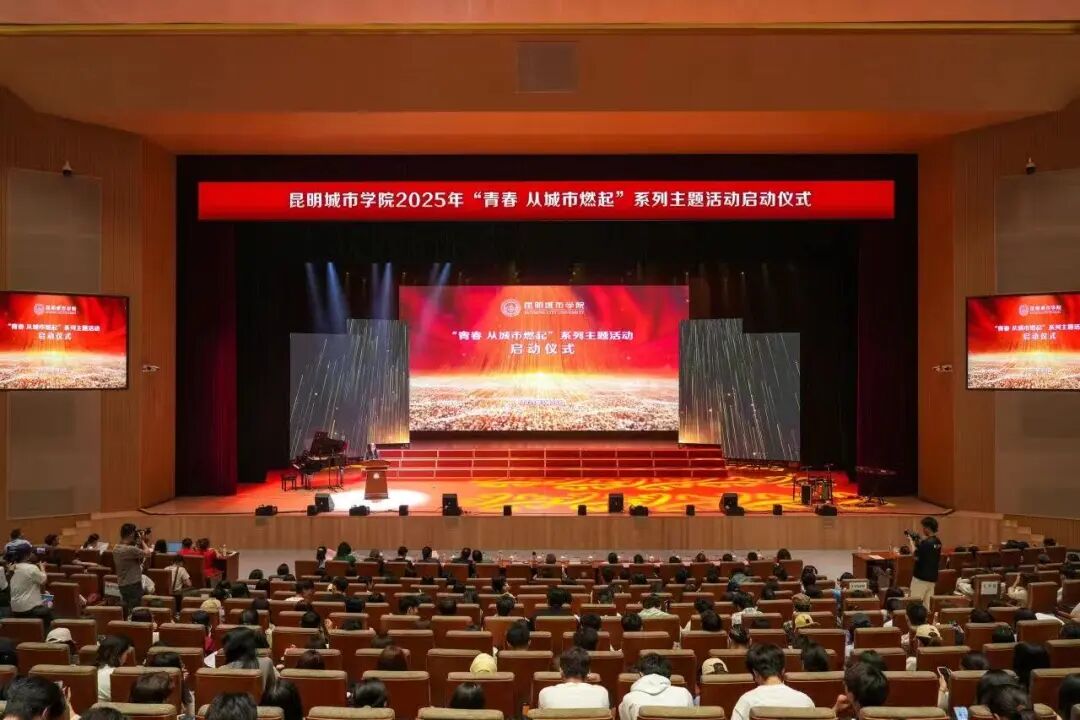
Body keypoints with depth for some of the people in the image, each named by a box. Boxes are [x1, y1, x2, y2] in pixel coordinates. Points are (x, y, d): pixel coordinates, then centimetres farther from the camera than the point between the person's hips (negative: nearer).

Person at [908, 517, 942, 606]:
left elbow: (916, 557, -18)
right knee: (928, 604, 11)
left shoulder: (926, 543, -21)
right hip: (932, 578, 8)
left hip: (921, 577, -8)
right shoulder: (938, 542, 7)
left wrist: (911, 541, -8)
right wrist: (919, 541, 11)